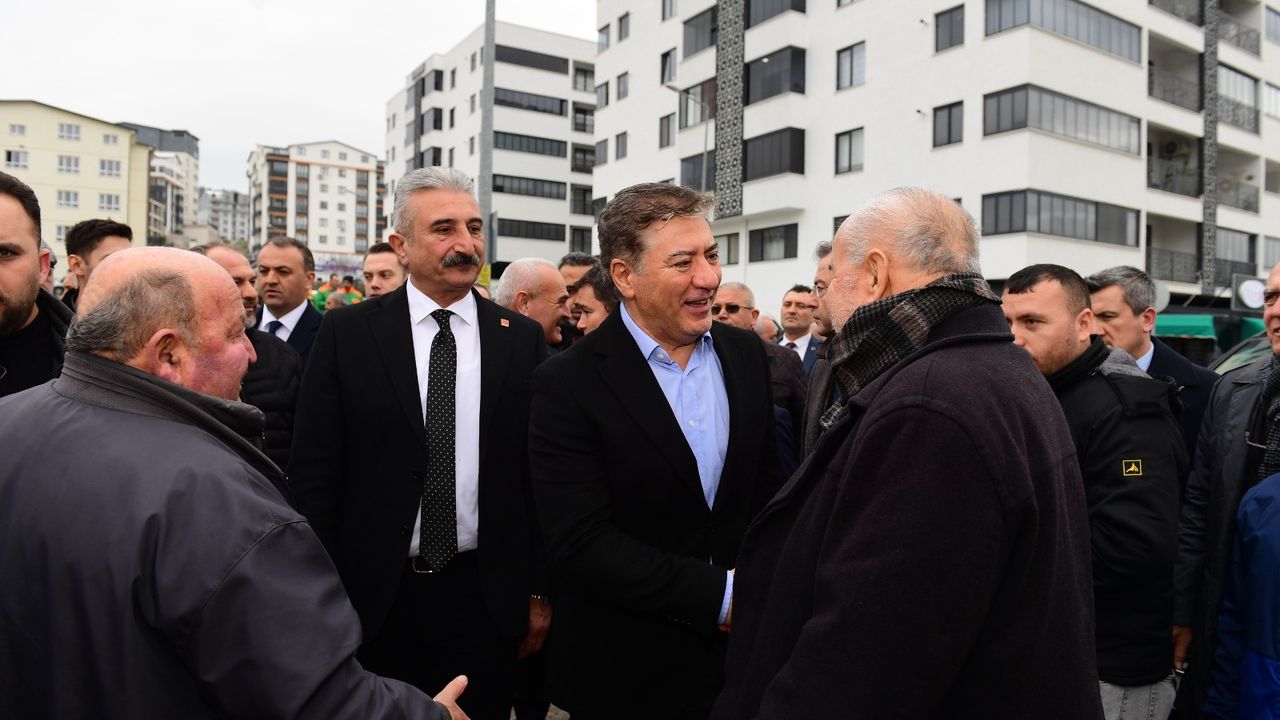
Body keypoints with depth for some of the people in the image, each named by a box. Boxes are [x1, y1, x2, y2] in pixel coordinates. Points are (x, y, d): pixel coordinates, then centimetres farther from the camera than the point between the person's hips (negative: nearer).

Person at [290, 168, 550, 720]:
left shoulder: (522, 339, -1)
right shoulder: (346, 334, -3)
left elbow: (539, 472, 1)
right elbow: (313, 470, -2)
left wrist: (539, 592, 3)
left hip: (485, 594, 1)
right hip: (371, 594, 0)